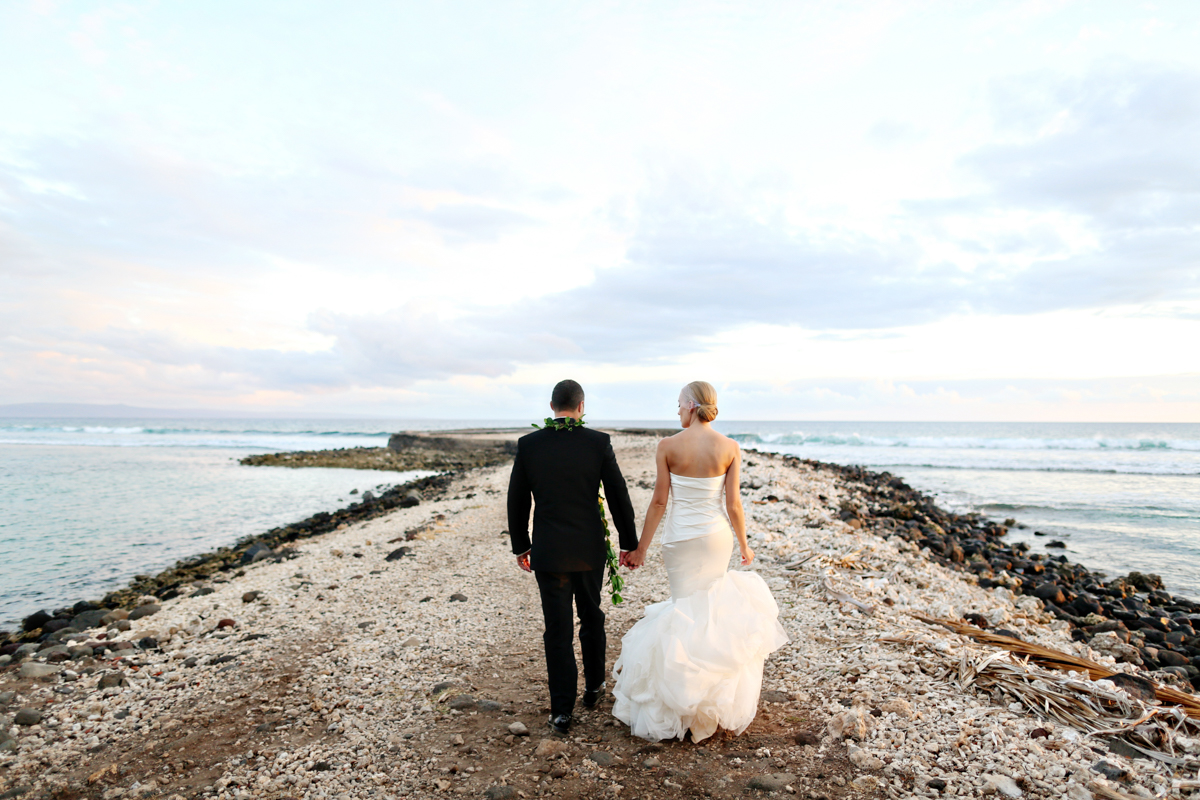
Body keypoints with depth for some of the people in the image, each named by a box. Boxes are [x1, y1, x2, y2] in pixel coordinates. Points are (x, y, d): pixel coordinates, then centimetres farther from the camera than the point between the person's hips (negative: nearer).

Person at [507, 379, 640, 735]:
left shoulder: (528, 445, -6)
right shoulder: (598, 442, -7)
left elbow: (517, 501, 0)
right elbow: (618, 496, -4)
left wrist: (520, 545, 12)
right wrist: (629, 542, 6)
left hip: (548, 551, -1)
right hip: (590, 548, 1)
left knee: (557, 630, 8)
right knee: (591, 616, 22)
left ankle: (562, 711, 12)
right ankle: (593, 686, 38)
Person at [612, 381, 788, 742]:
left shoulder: (668, 446, -12)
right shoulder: (729, 448, -7)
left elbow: (659, 501, -9)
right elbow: (733, 503, -5)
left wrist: (641, 548, 1)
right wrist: (744, 544, 10)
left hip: (680, 537, -2)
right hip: (717, 535, 2)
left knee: (687, 608, 11)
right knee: (710, 606, 20)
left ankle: (687, 702, 16)